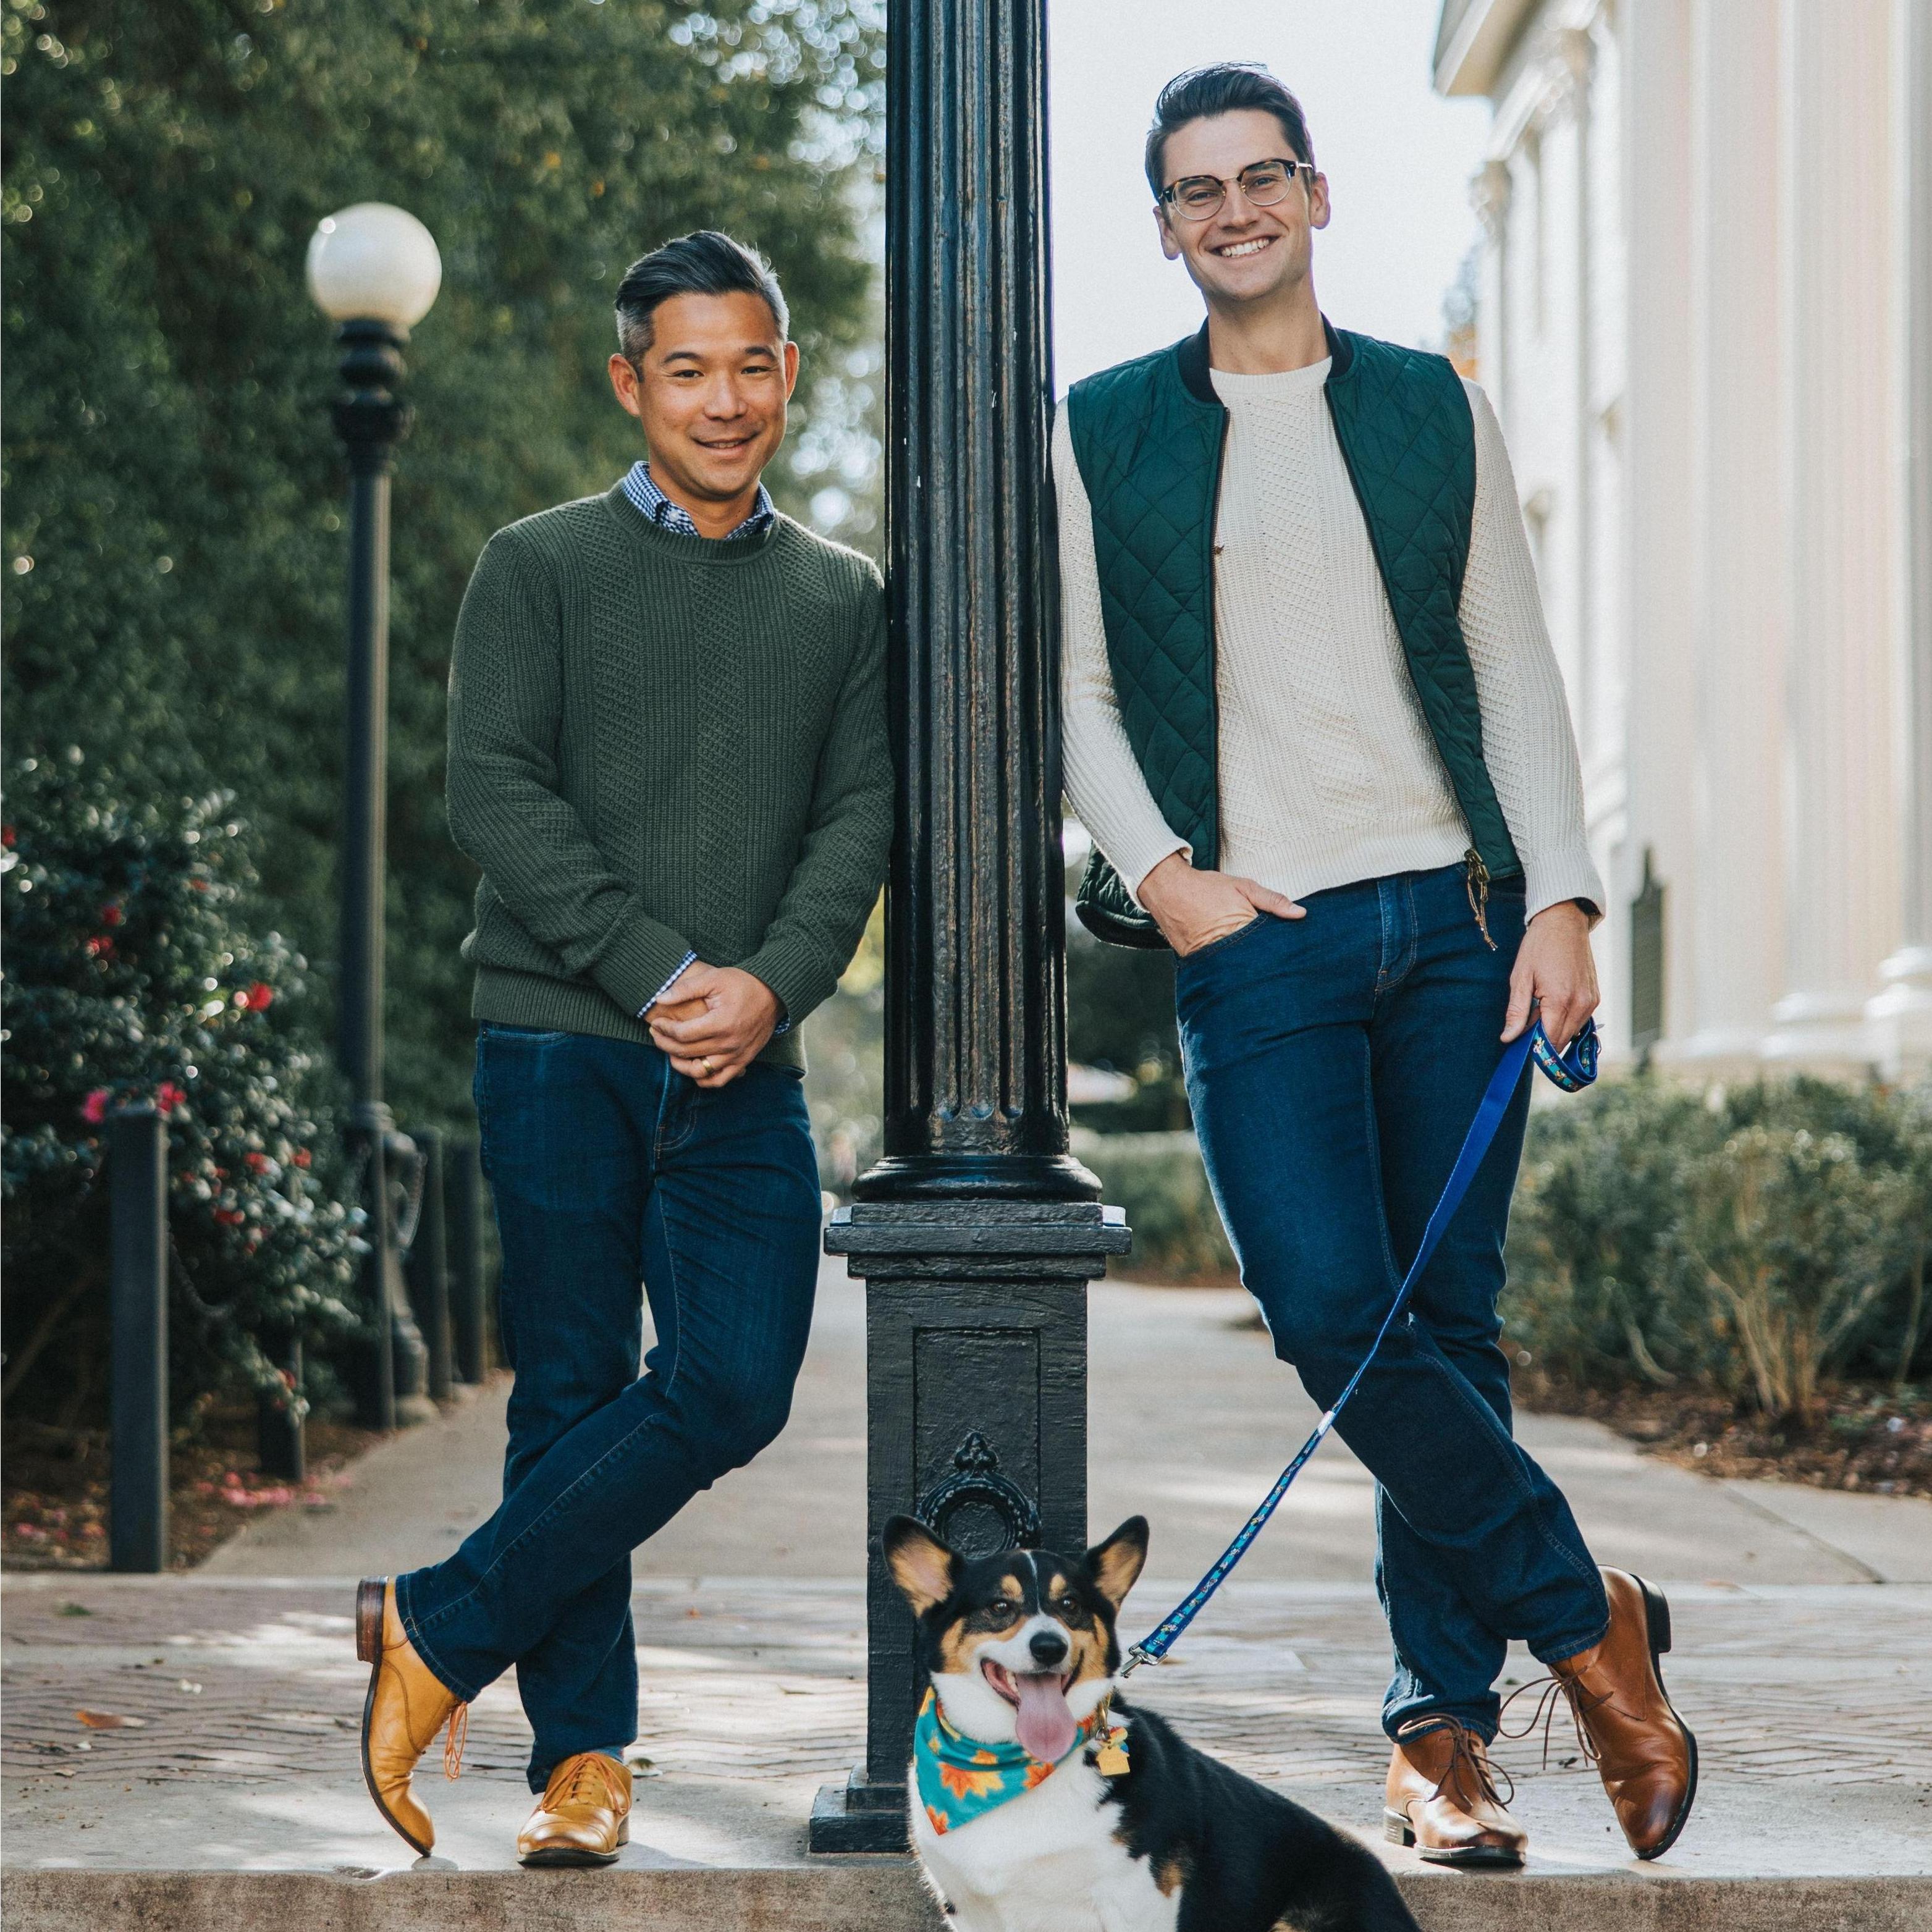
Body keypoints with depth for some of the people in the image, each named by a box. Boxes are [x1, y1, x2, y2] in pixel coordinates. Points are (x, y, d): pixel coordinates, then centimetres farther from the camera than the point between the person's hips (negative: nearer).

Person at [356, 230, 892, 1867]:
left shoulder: (844, 598, 16)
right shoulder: (539, 568, 7)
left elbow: (860, 817, 7)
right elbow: (495, 790, -4)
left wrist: (769, 984, -11)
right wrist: (661, 975, -13)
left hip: (747, 1071, 2)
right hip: (564, 1044, -2)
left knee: (737, 1382, -12)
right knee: (572, 1391, -1)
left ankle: (442, 1629, 0)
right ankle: (582, 1749, 9)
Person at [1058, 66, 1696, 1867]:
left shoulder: (1435, 412, 12)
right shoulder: (1104, 434, 9)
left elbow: (1514, 671, 10)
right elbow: (1077, 691, 9)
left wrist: (1560, 898, -1)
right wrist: (1161, 872, -6)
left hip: (1455, 921, 1)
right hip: (1255, 933, -1)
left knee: (1451, 1326, 1)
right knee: (1335, 1313, -16)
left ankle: (1440, 1730, 9)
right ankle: (1586, 1618, -1)